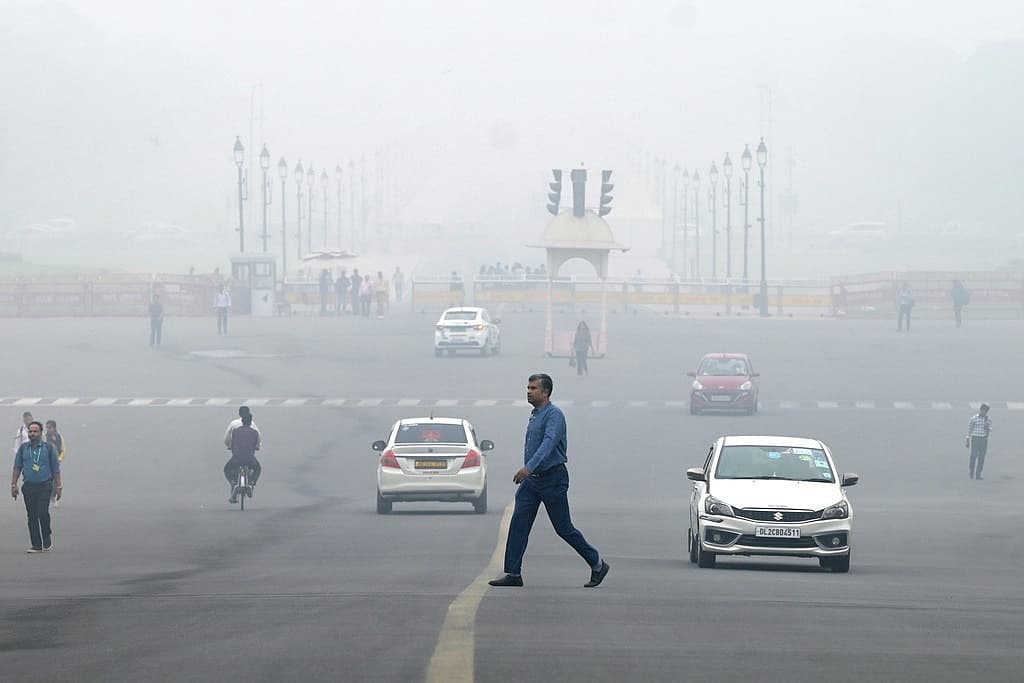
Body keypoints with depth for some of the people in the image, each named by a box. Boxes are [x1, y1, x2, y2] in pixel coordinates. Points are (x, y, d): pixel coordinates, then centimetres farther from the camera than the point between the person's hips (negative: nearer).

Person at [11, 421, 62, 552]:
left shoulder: (48, 448, 3)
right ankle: (36, 545, 7)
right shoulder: (23, 449, 9)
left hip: (44, 486, -3)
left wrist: (59, 487, 2)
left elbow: (55, 469, 5)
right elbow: (17, 467, 11)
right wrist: (13, 485, 3)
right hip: (28, 486, 3)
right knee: (32, 516, 2)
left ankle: (47, 535, 11)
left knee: (42, 513, -16)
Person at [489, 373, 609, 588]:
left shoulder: (554, 414, -16)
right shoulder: (535, 415, 13)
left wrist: (529, 467, -43)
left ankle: (597, 564, 16)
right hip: (532, 480, 8)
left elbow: (549, 442, -31)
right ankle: (513, 574, -2)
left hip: (552, 479, -8)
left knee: (564, 528, 0)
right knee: (518, 524, -2)